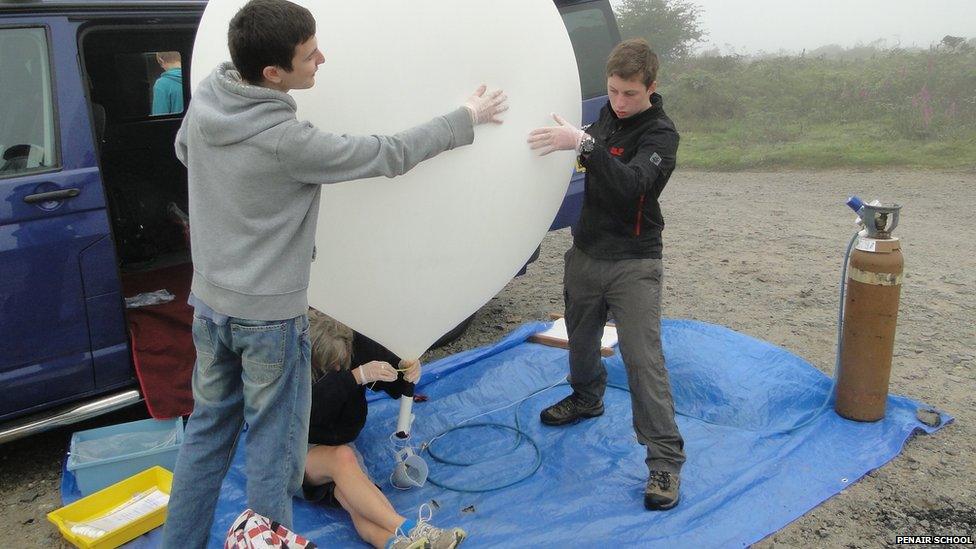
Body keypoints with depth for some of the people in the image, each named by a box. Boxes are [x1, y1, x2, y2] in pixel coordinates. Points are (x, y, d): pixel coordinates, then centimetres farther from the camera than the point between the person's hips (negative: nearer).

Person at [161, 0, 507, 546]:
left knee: (208, 430, 21)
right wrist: (468, 117, -5)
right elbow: (390, 155, -16)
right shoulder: (287, 141, -27)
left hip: (209, 302, 7)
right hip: (269, 317, -7)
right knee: (275, 449, 10)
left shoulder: (205, 97, -5)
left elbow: (185, 151, 18)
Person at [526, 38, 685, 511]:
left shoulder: (660, 134, -13)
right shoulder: (607, 115, 7)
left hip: (633, 263, -6)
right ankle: (586, 398, 47)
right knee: (581, 339, 20)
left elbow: (631, 184, -32)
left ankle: (665, 459, -5)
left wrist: (583, 144, -42)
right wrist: (567, 140, 5)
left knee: (643, 357, -11)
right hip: (586, 253, 7)